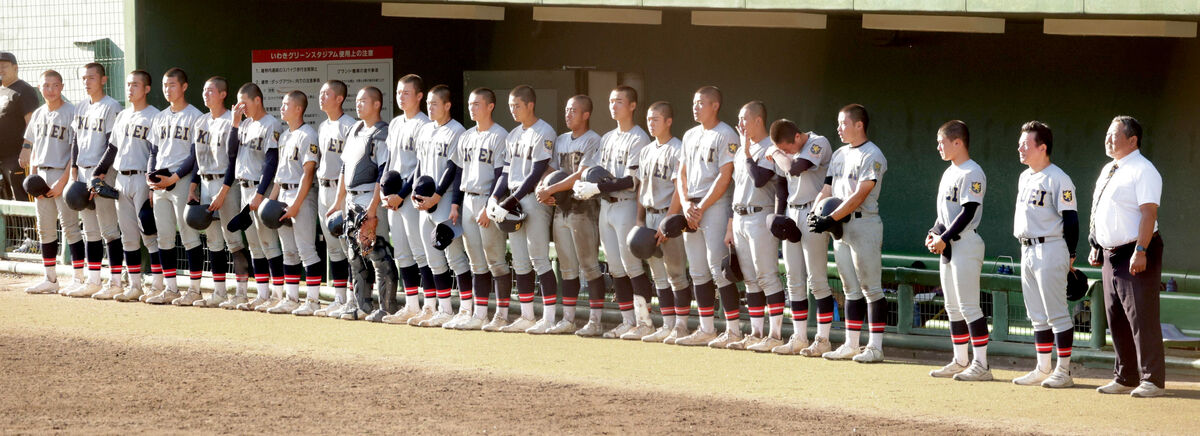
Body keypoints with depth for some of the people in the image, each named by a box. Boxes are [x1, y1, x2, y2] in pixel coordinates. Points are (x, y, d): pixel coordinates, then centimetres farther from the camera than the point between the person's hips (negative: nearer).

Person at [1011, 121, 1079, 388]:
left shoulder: (1058, 179, -12)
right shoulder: (1024, 178, 15)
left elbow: (1070, 218, -13)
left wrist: (1070, 254, -13)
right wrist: (1027, 251, 18)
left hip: (1050, 249, -9)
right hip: (1027, 250, 9)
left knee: (1057, 314, -6)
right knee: (1038, 316, 12)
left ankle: (1064, 372, -2)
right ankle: (1042, 370, 18)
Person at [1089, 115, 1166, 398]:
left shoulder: (1143, 171, -12)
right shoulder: (1108, 170, 16)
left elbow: (1148, 212, -19)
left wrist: (1140, 251, -26)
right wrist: (1096, 247, 17)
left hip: (1135, 256, -9)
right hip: (1111, 254, 9)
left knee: (1142, 316, -7)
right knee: (1116, 318, 12)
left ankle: (1152, 380, -2)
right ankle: (1125, 378, 21)